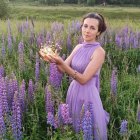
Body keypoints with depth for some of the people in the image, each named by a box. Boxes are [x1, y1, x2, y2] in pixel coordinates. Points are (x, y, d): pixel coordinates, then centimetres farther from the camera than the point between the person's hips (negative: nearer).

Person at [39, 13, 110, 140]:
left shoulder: (99, 51, -17)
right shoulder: (79, 47, 3)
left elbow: (83, 79, -23)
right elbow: (63, 69, -2)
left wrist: (61, 62, -30)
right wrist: (54, 60, -24)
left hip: (88, 94, -6)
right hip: (73, 90, 7)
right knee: (74, 129, 21)